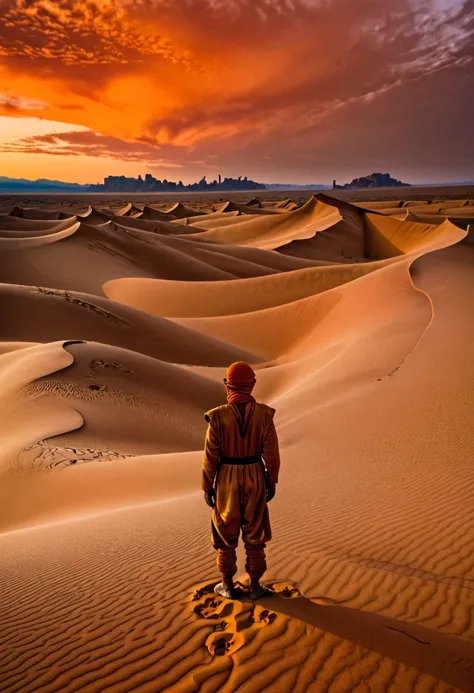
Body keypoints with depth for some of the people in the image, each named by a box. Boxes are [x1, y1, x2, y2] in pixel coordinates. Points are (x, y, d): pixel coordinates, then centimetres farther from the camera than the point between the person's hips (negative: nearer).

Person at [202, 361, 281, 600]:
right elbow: (271, 452, -7)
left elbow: (211, 456, -12)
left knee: (226, 533, 15)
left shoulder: (218, 416, -18)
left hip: (227, 480, -1)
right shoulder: (264, 413, -13)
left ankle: (227, 585, 26)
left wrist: (207, 487, 1)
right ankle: (255, 585, 23)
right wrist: (272, 482, 6)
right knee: (254, 533, 16)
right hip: (254, 478, 1)